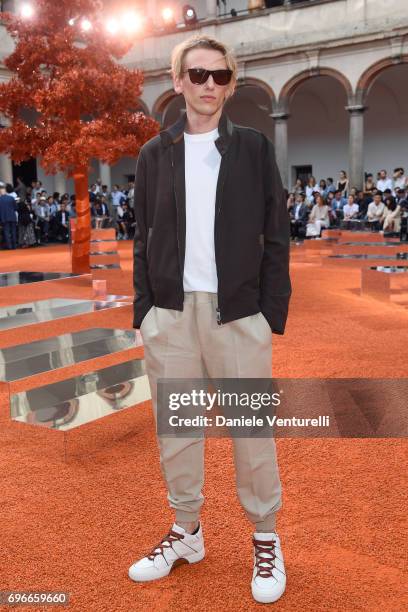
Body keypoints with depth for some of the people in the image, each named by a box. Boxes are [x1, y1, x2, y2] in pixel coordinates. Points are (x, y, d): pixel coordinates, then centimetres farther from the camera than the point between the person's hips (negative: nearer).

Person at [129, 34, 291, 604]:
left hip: (238, 312, -2)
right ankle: (186, 531, 28)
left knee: (251, 429, 5)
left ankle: (266, 538, 23)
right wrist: (144, 310, 2)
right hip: (171, 313, 2)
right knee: (176, 428, 10)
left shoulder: (254, 147, 4)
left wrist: (273, 312, -5)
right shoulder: (155, 153, 9)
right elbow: (144, 238, 9)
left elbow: (276, 236, 2)